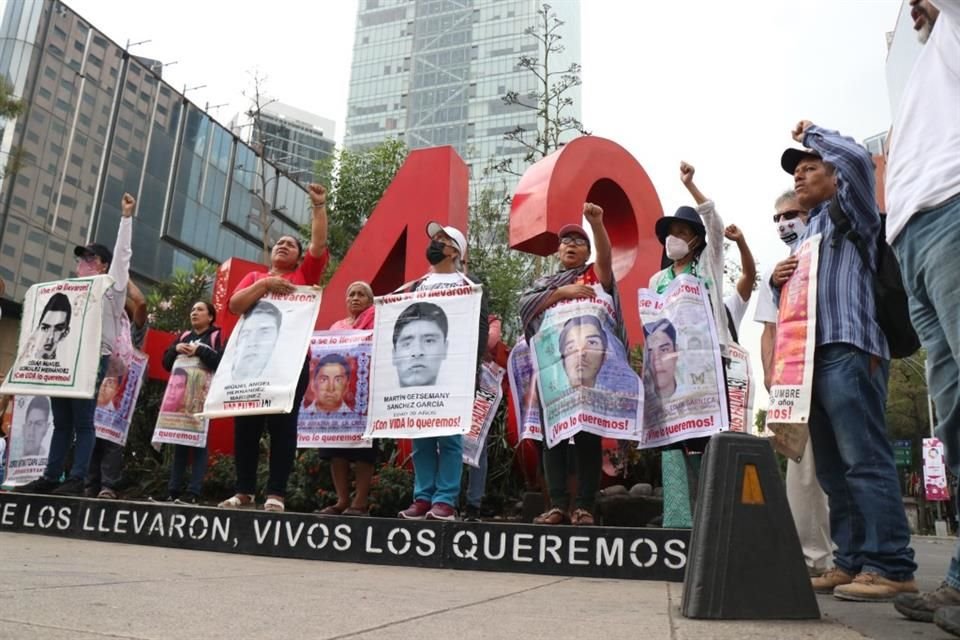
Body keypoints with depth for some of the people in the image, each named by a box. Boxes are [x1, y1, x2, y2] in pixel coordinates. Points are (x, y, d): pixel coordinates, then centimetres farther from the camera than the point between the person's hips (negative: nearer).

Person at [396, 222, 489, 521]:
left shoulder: (469, 284, 9)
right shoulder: (414, 286, 23)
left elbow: (481, 328, 0)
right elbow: (396, 322, 19)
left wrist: (472, 368, -12)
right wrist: (399, 361, 5)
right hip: (417, 369, 5)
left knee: (449, 435, -7)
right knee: (420, 435, 2)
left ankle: (445, 501, -4)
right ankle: (423, 498, 7)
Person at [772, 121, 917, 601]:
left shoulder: (850, 210, 11)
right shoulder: (806, 236, 31)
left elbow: (857, 158, -9)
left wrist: (811, 133, 9)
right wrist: (778, 280, 9)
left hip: (847, 349, -8)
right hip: (812, 355, 8)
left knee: (864, 459, -14)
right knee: (832, 468, 5)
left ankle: (890, 566, -12)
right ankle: (852, 561, 8)